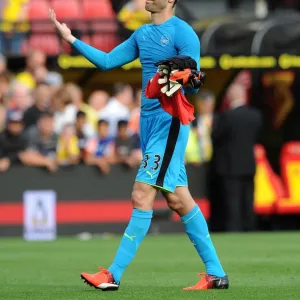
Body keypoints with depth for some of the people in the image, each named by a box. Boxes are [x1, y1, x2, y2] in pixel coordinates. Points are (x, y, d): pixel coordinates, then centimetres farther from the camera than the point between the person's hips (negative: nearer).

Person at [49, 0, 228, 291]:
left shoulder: (183, 33, -9)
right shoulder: (143, 34, 15)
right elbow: (107, 61, 20)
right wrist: (71, 39, 16)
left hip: (169, 121, -8)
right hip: (149, 120, 8)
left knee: (142, 196, -11)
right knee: (178, 199, 6)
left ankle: (114, 275, -10)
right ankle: (216, 273, 9)